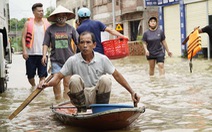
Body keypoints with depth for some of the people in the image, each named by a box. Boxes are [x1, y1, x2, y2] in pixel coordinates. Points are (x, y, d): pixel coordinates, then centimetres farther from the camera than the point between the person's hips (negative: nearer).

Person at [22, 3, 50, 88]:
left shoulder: (47, 23, 6)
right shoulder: (28, 23, 3)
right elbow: (23, 37, 1)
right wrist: (24, 51, -9)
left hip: (43, 53, 0)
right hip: (30, 53, 0)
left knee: (42, 74, -2)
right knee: (30, 74, 9)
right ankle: (33, 86, 33)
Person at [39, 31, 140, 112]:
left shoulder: (102, 59, -5)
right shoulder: (73, 60, -6)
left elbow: (117, 75, 1)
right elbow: (59, 76, -4)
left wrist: (132, 92, -2)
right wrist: (47, 84, -25)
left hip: (98, 95, 0)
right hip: (82, 96, 0)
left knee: (105, 79, -26)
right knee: (75, 79, -27)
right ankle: (81, 111, -8)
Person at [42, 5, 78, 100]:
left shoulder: (70, 28, 7)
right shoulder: (50, 29, 5)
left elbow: (78, 41, 6)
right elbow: (46, 44, 6)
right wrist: (44, 55, -5)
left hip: (69, 59, 0)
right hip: (55, 60, 0)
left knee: (67, 82, 2)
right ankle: (58, 101, 9)